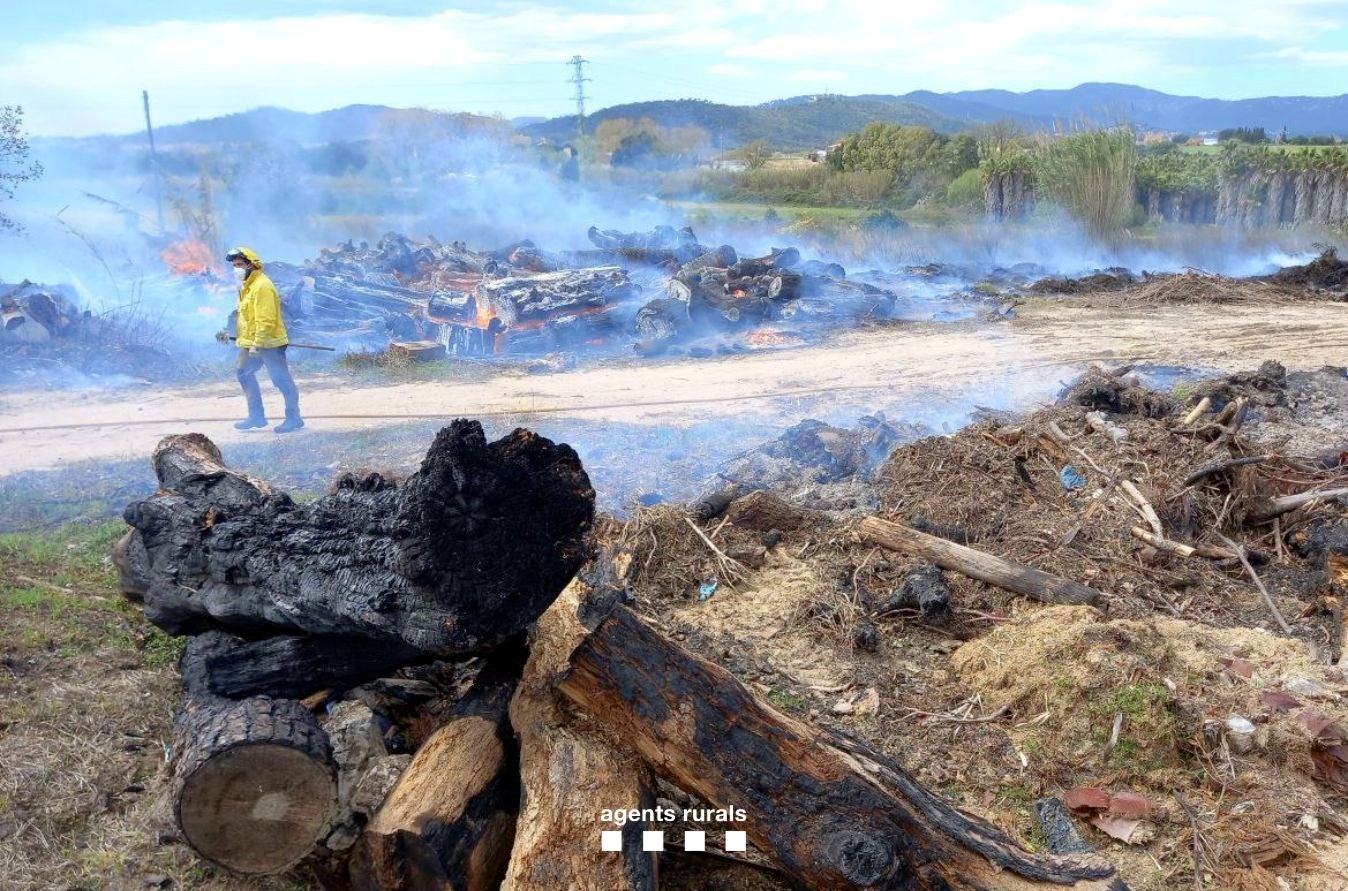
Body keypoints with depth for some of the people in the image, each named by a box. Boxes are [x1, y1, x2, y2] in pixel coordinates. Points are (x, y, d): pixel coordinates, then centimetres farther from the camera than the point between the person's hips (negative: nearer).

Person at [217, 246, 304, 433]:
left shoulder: (262, 286, -18)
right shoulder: (245, 286, 15)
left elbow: (265, 320, -24)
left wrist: (257, 344, -25)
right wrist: (229, 332, 15)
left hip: (269, 342, -11)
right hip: (251, 343, 11)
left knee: (281, 379, -5)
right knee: (243, 373, 16)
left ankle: (294, 418, 4)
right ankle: (256, 415, 24)